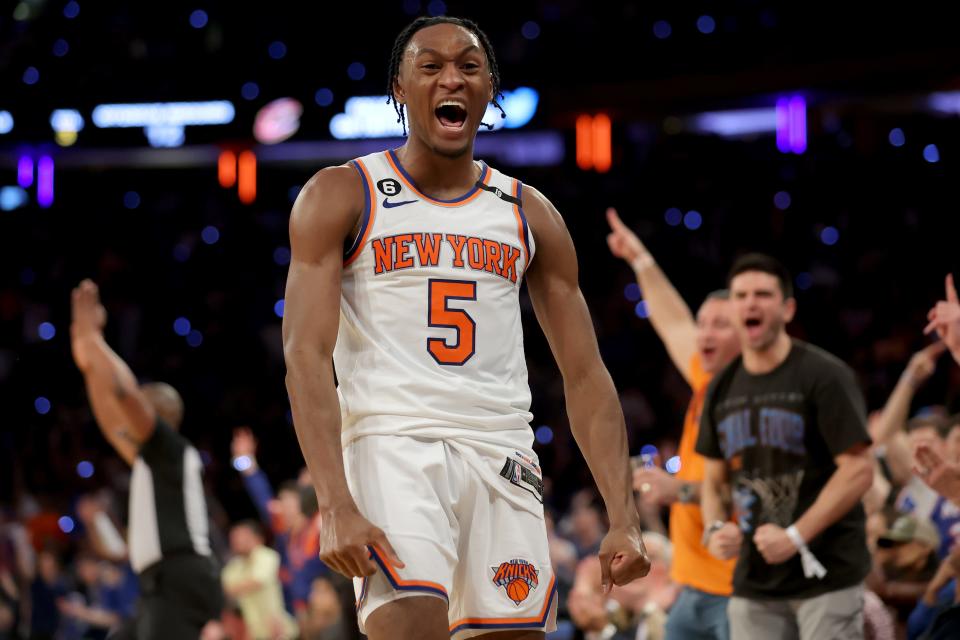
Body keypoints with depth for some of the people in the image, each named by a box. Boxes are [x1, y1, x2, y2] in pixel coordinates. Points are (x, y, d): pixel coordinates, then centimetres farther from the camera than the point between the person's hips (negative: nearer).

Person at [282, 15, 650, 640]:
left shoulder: (531, 214, 16)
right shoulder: (340, 196, 5)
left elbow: (586, 375, 14)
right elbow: (306, 355, -6)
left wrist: (624, 518, 2)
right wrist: (336, 506, -19)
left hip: (502, 454, 4)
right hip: (391, 442, -4)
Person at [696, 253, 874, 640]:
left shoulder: (823, 376, -8)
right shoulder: (723, 389, 10)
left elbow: (859, 470, -12)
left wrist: (795, 536, -18)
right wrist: (715, 529, -1)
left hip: (826, 575, -6)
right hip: (754, 580, 6)